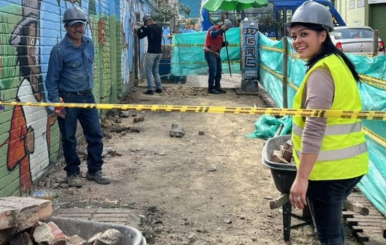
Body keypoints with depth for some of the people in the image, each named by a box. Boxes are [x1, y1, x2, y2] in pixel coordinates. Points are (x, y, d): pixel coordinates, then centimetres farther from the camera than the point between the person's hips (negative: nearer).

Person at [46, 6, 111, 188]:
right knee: (69, 139, 5)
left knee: (96, 135, 7)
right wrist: (55, 101, -16)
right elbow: (52, 79, -11)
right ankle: (72, 173, 19)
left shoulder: (89, 44, 4)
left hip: (87, 97, 6)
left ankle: (94, 170, 20)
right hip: (68, 99, -5)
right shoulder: (59, 50, -14)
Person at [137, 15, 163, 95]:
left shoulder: (149, 28, -11)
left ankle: (150, 89, -6)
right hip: (159, 52, 7)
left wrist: (140, 28, 13)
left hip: (151, 52, -7)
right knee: (156, 71, 17)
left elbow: (140, 36, -4)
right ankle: (159, 88, 14)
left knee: (149, 71, -1)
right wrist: (144, 28, 19)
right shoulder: (159, 28, 11)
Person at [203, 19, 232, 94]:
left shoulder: (221, 32, 18)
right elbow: (213, 35, -33)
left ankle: (217, 86, 17)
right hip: (210, 53, -9)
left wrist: (224, 43, 2)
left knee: (219, 70, 9)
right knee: (213, 70, -11)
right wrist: (221, 29, -26)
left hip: (216, 53, 9)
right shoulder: (213, 28, -10)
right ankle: (211, 88, -7)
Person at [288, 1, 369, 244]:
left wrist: (301, 178, -25)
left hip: (329, 168, -9)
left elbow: (314, 129, -25)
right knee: (334, 225, 25)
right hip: (350, 163, 10)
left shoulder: (321, 72, -19)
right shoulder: (338, 62, 10)